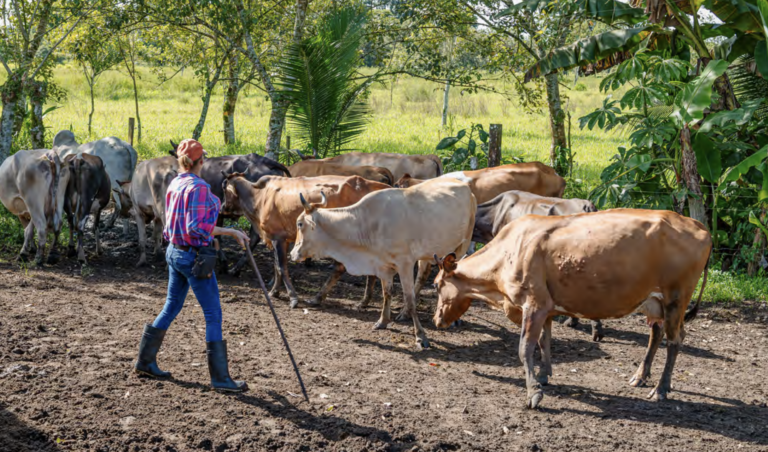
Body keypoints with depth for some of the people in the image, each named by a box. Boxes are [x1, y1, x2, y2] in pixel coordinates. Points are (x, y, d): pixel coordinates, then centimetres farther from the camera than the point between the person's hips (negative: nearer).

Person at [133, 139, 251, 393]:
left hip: (174, 252, 9)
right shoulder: (198, 187, -18)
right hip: (193, 256, -9)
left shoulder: (174, 185, 8)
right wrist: (229, 232, -16)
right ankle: (220, 378, 0)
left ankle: (145, 362, 29)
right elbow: (197, 227, -24)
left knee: (171, 307, 21)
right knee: (213, 315, -3)